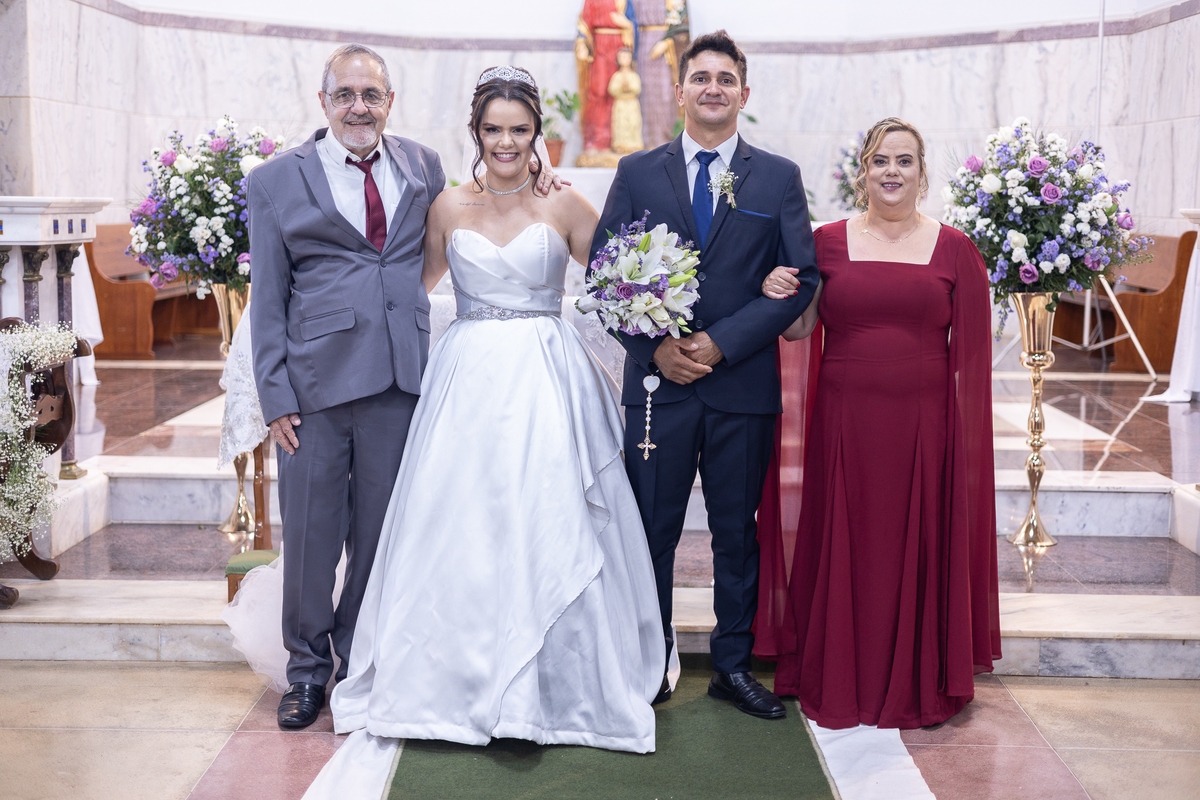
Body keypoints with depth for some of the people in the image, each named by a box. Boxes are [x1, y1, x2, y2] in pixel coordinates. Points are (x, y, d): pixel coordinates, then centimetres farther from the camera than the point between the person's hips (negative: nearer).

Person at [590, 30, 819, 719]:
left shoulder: (780, 178, 5)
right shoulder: (638, 172, 7)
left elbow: (801, 279, -2)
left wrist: (721, 342, -12)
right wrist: (655, 346, -11)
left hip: (744, 386, 0)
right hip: (657, 381, 0)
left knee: (739, 534, 10)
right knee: (651, 533, 7)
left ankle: (735, 666, 23)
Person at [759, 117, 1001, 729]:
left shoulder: (954, 249, 3)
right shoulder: (828, 241, 4)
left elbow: (971, 352, 3)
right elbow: (800, 329, 8)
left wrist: (968, 436, -2)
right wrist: (777, 296, -13)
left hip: (924, 425, 0)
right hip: (844, 423, 0)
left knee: (919, 548, 7)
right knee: (846, 548, 7)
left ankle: (920, 684, 24)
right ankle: (841, 681, 23)